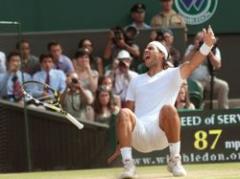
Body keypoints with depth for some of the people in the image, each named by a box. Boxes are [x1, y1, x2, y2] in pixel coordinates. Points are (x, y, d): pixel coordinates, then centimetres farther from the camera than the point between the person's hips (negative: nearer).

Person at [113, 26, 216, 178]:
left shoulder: (171, 75, 14)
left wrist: (207, 45, -25)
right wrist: (122, 141, 10)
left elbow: (192, 64, -5)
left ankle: (175, 160, -21)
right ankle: (128, 165, -31)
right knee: (124, 113, -28)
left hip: (161, 133, -3)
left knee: (168, 108, -34)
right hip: (139, 135, 3)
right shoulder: (136, 81, 27)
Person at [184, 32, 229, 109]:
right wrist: (195, 49, -10)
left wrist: (209, 52, -13)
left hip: (209, 79, 2)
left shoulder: (214, 50, 7)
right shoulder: (192, 48, 8)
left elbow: (217, 65, -7)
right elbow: (186, 61, -7)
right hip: (195, 80, -2)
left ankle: (223, 109, -14)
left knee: (223, 86, -23)